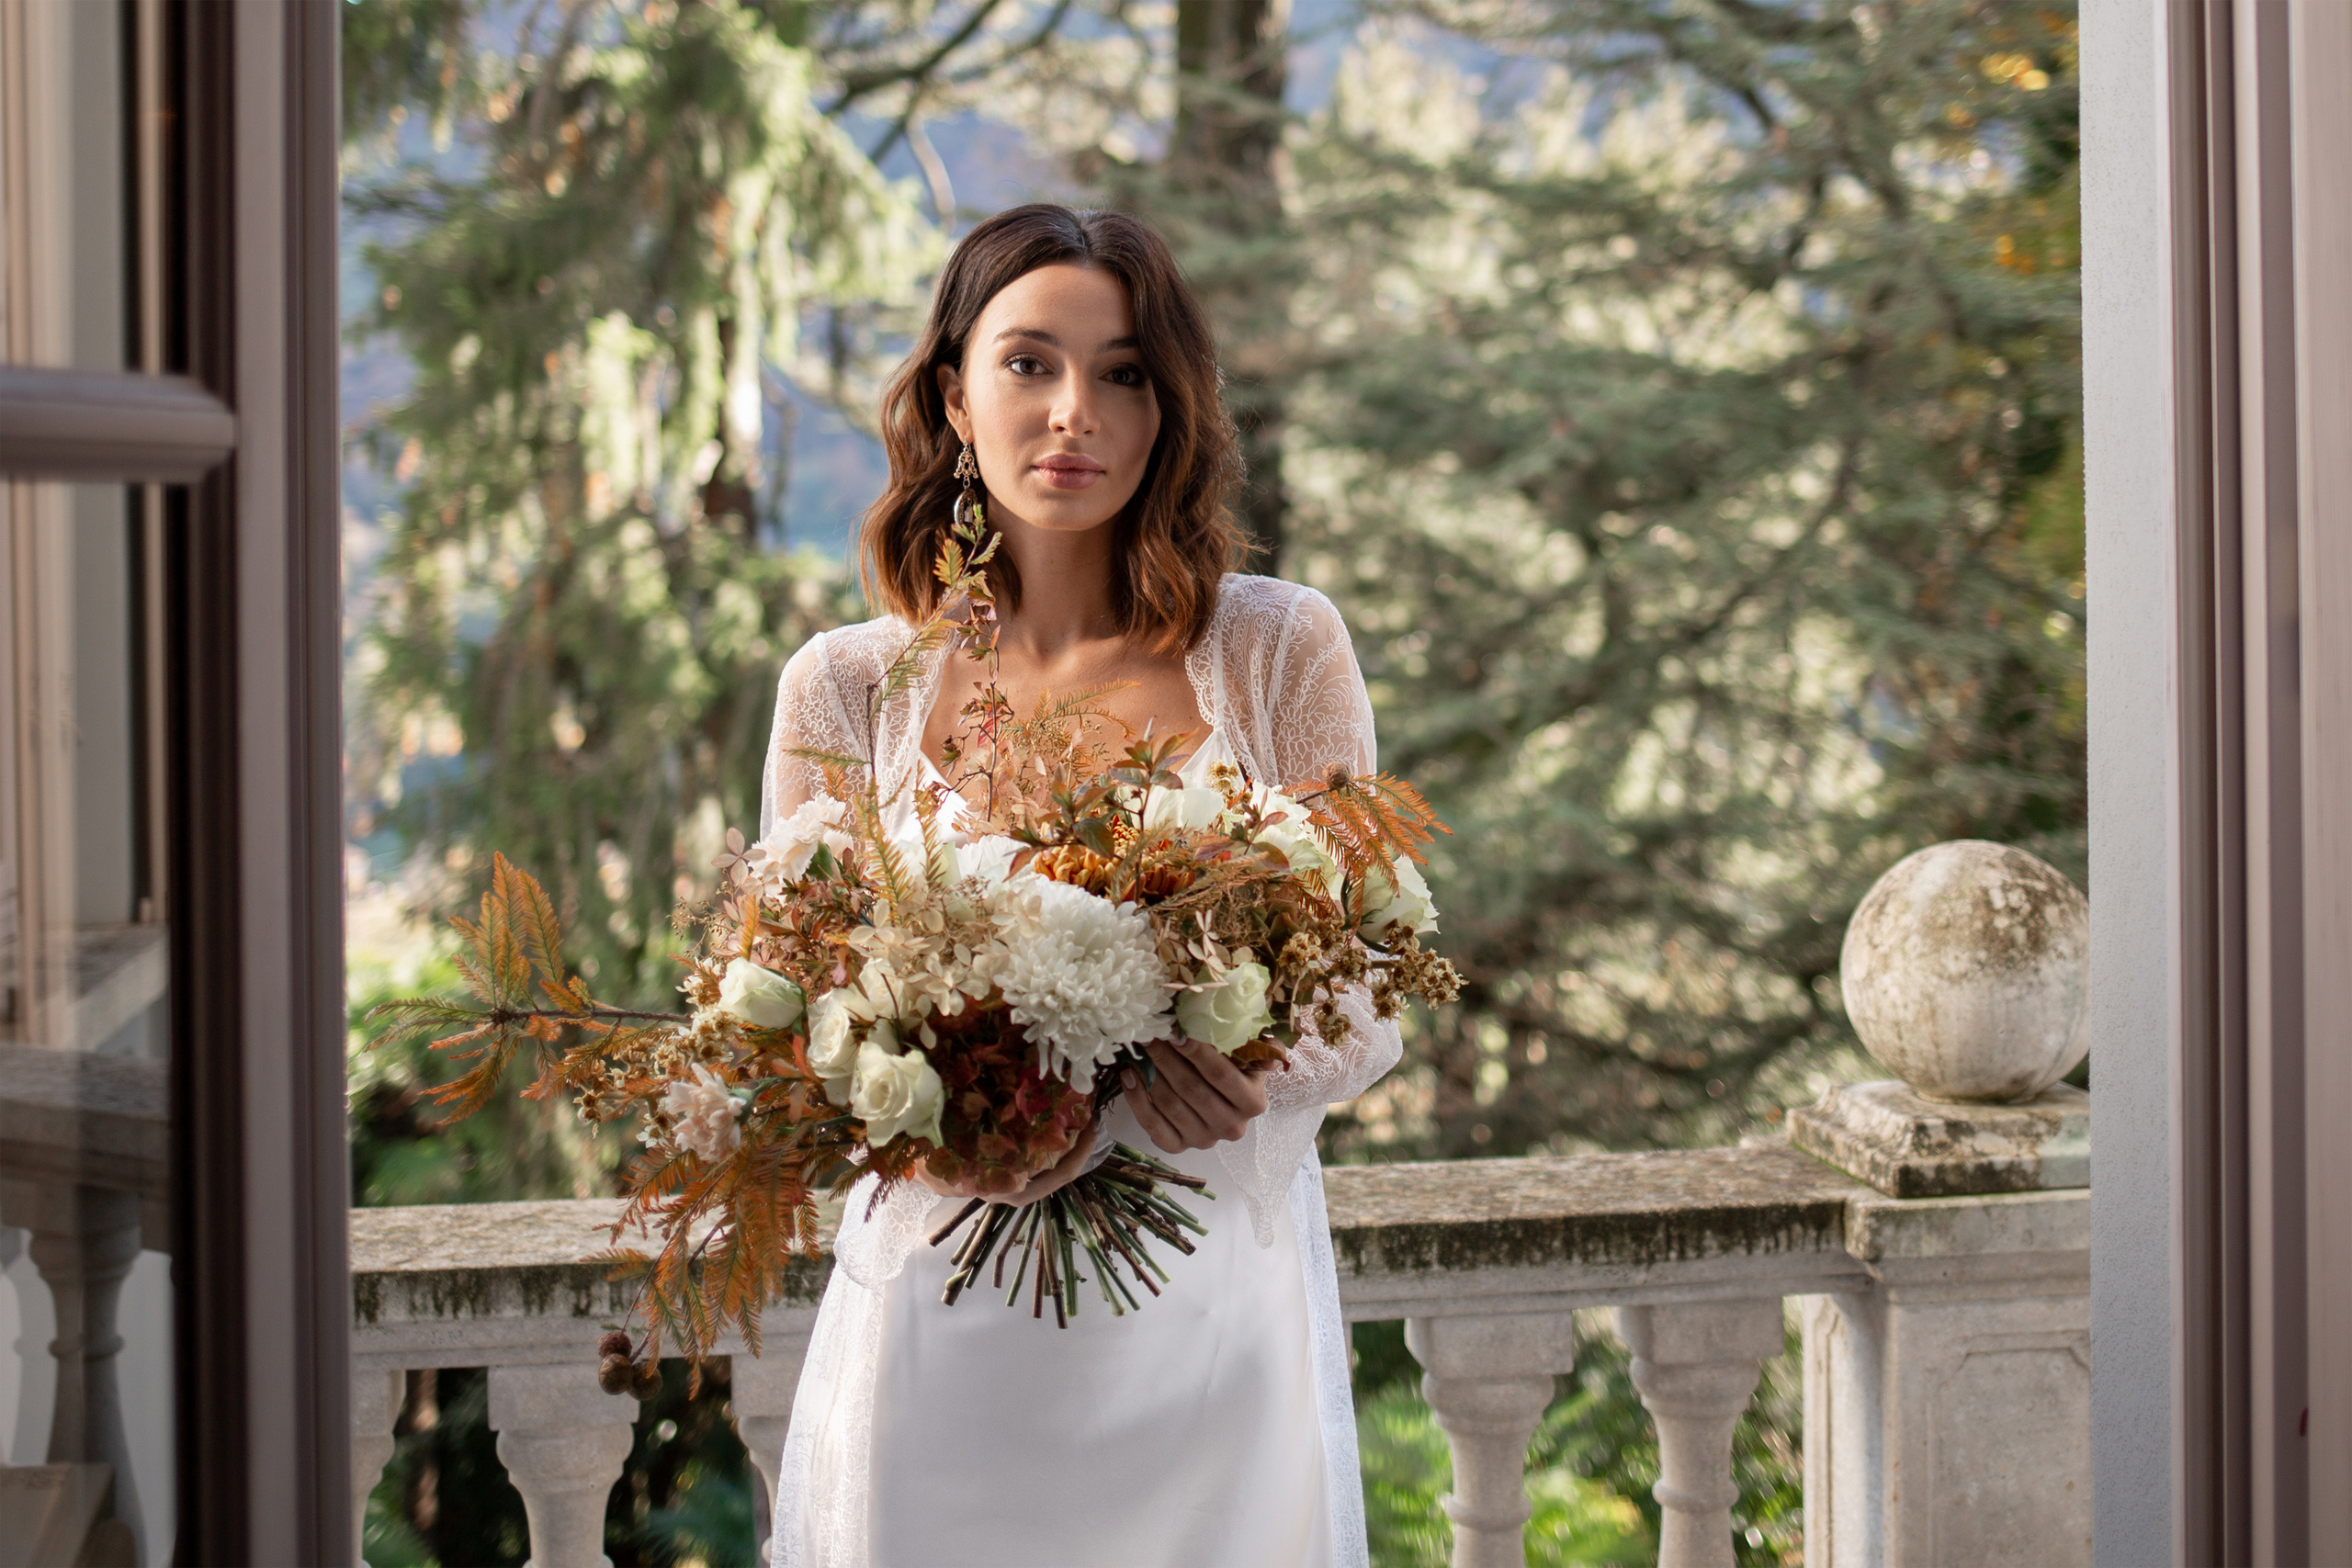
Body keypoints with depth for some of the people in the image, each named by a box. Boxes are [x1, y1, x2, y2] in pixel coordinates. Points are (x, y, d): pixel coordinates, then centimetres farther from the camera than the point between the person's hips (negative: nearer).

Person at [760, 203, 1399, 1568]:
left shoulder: (1281, 650, 1)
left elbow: (1371, 1005, 1)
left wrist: (1257, 1067, -21)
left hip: (1219, 1308, 0)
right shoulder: (845, 688, 2)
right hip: (942, 1328, 0)